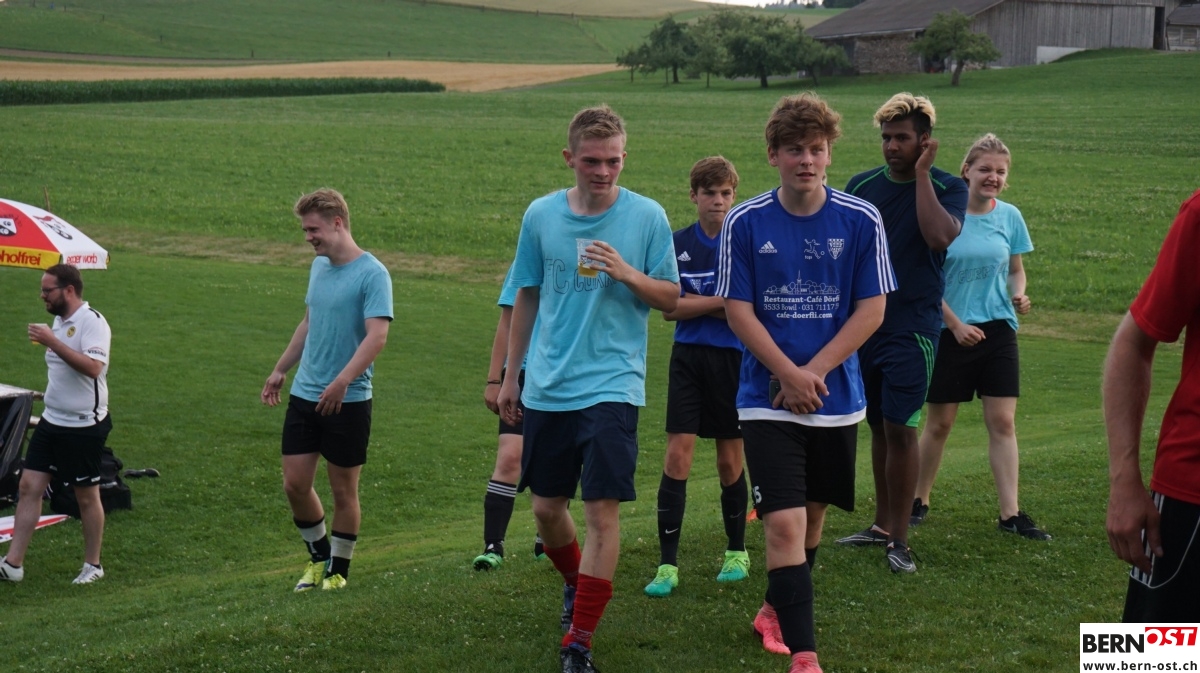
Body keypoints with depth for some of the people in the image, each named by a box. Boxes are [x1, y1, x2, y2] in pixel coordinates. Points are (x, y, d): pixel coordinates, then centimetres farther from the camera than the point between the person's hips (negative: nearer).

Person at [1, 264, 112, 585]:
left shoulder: (92, 321, -17)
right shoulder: (59, 321, 10)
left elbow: (93, 367, -32)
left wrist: (53, 342, -31)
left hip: (84, 425, -8)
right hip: (52, 421, 8)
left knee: (87, 497, 5)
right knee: (29, 487, 2)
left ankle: (93, 566, 19)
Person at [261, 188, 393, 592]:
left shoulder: (372, 274, -13)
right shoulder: (319, 266, 10)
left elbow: (377, 336, -22)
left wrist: (342, 381, -33)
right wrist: (280, 370, 25)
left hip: (348, 402, -7)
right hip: (304, 395, 7)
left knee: (343, 490, 5)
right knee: (295, 484, 6)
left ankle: (338, 570, 19)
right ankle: (318, 556, 27)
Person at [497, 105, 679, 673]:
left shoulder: (647, 217, -4)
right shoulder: (541, 215, 3)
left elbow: (671, 299, 0)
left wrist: (627, 274, -19)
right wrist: (510, 374, 16)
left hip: (612, 386, -3)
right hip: (547, 387, 3)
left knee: (602, 510, -9)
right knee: (547, 508, 12)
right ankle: (575, 583, 42)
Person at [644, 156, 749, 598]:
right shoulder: (679, 244, 4)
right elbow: (668, 308, -4)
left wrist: (696, 303, -10)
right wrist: (720, 302, -12)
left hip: (734, 359, -1)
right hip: (689, 358, 1)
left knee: (730, 460, 7)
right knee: (678, 454, -6)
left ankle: (737, 552, 26)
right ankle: (668, 563, -3)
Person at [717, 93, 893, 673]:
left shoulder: (861, 221, -3)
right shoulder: (745, 223, -5)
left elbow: (871, 310, -4)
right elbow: (738, 311, -5)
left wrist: (813, 373, -12)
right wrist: (789, 375, -15)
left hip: (837, 399, 2)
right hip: (767, 401, -2)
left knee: (813, 513, 16)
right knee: (784, 522, -13)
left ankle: (776, 610, 41)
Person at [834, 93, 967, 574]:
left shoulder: (947, 188, -4)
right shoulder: (862, 186, 6)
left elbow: (940, 235, -24)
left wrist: (921, 173, -18)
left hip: (913, 327, -4)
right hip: (863, 323, 4)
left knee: (901, 428, -7)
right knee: (878, 426, 13)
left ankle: (900, 539, 0)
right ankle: (882, 524, 24)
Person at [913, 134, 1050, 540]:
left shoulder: (1009, 217, 3)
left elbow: (1016, 269, 14)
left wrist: (1018, 294, -8)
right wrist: (956, 324, -11)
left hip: (998, 331, 3)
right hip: (950, 331, -3)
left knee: (1002, 422, 0)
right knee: (939, 423, 6)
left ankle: (1010, 514, 4)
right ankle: (918, 501, 23)